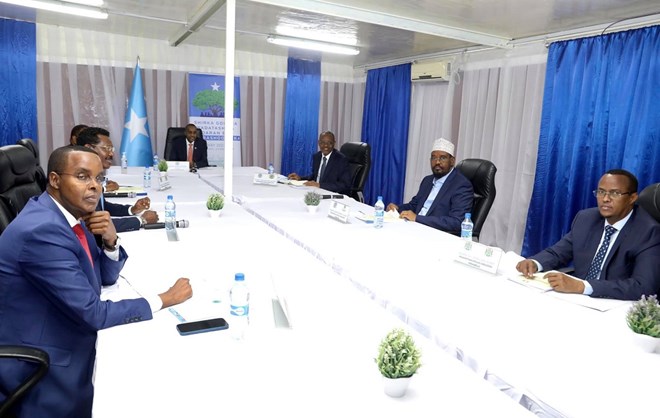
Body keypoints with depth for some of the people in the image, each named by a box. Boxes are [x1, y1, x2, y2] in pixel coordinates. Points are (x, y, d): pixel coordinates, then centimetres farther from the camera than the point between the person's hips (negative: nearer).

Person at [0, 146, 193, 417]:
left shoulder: (71, 215, 1)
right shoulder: (41, 231, -26)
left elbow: (107, 277, 11)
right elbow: (91, 313, -26)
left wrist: (111, 241, -10)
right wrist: (164, 299, -17)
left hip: (67, 350, 8)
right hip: (42, 370, -8)